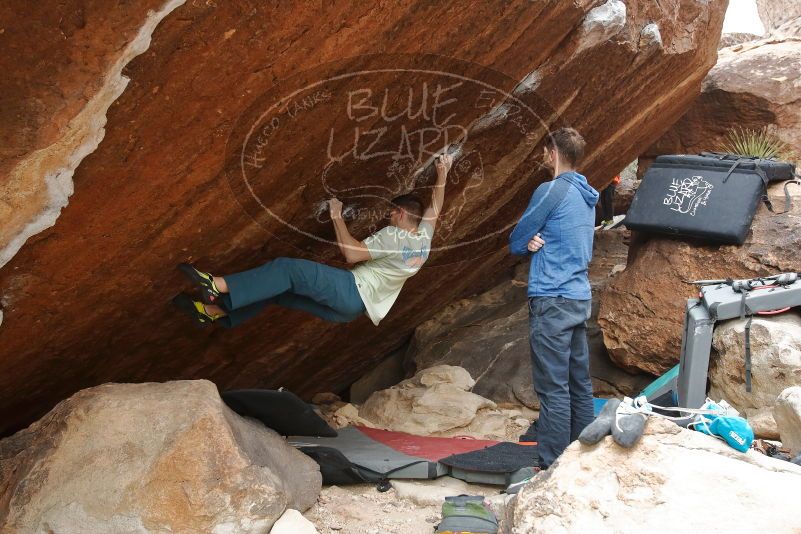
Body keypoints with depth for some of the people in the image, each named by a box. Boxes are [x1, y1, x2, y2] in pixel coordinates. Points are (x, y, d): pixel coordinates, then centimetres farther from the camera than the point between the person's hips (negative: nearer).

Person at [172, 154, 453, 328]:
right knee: (281, 290, 6)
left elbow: (352, 253, -16)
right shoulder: (424, 237, 11)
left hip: (352, 290, -9)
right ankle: (215, 310, 4)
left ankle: (219, 285, -25)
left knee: (288, 269, -19)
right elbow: (435, 208, 27)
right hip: (351, 307, 9)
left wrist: (336, 215, -7)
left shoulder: (393, 235, -12)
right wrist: (443, 174, 28)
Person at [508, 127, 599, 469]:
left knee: (554, 389, -6)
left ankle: (553, 466, -1)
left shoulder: (552, 191, -11)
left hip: (552, 301, -9)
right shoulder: (587, 197, 15)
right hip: (581, 298, 9)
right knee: (580, 384, 13)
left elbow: (516, 243, -6)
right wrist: (538, 241, 0)